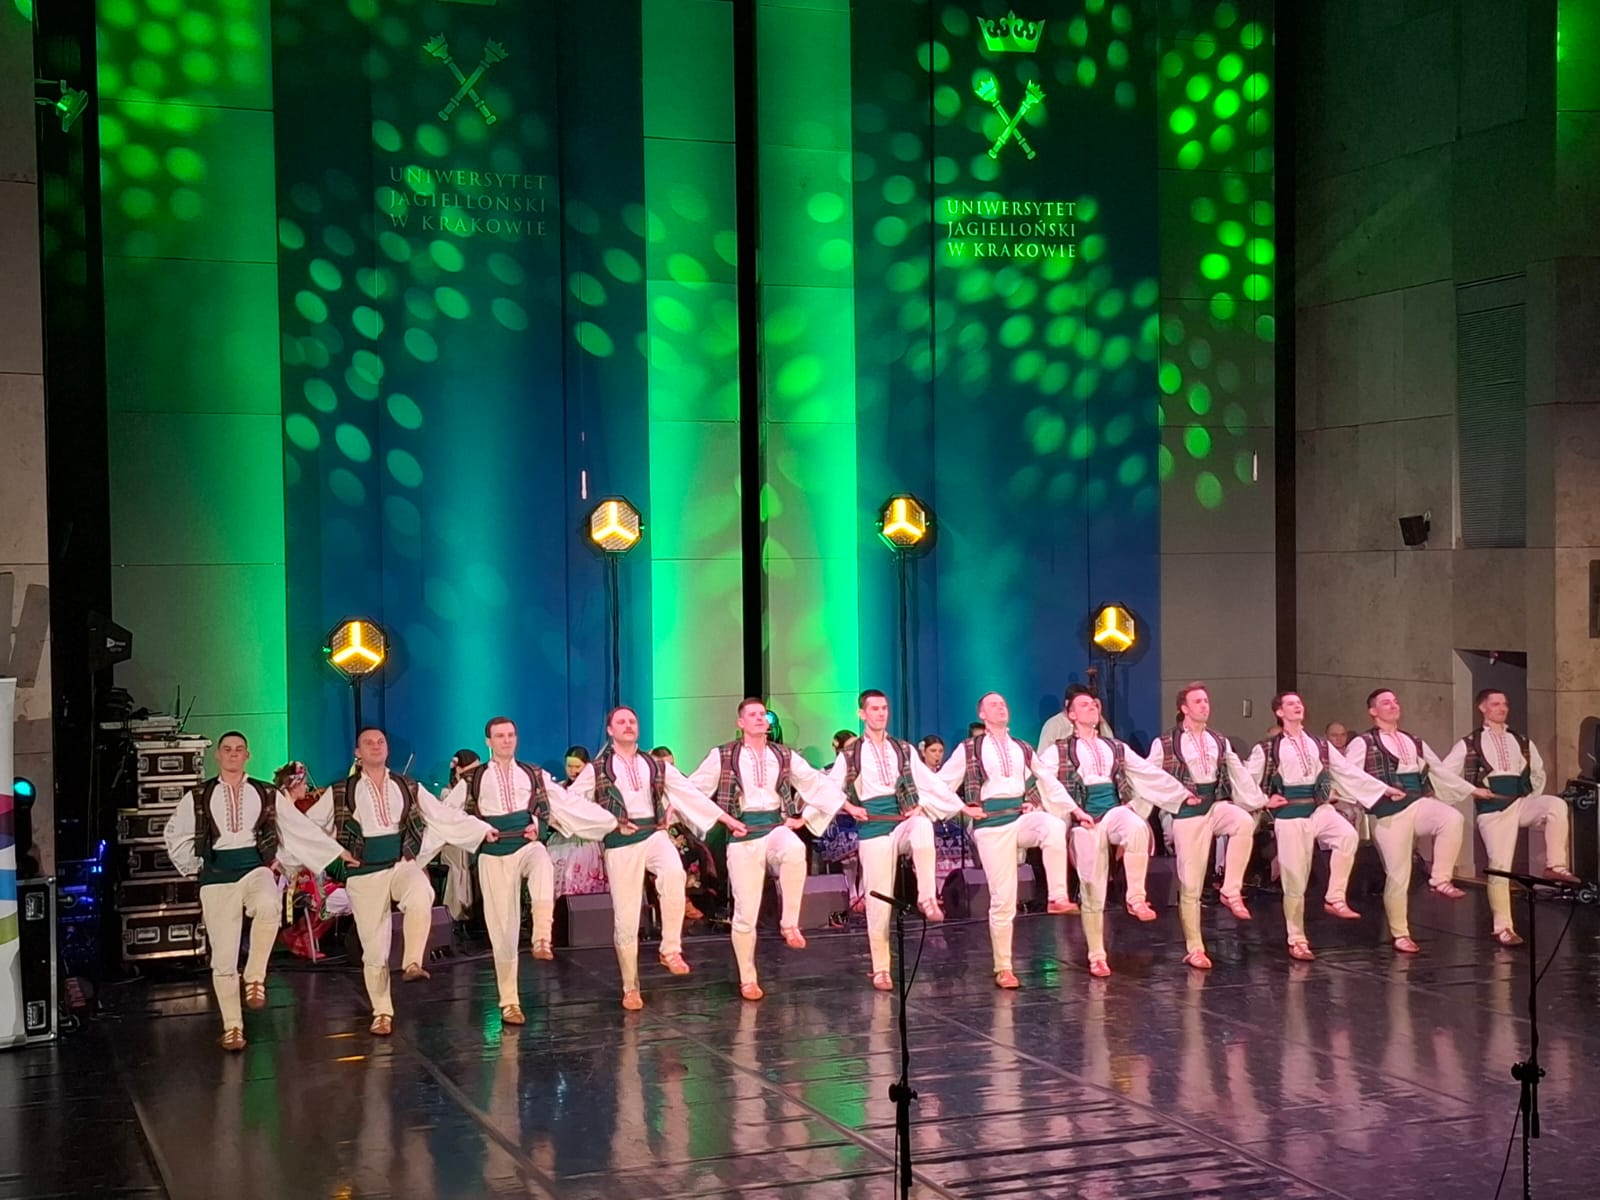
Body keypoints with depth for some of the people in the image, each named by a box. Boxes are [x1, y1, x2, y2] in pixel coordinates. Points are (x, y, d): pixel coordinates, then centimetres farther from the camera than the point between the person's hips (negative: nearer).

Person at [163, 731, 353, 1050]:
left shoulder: (267, 794, 6)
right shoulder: (198, 797, 5)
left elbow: (302, 827, 9)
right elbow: (174, 834, 16)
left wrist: (338, 852, 7)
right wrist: (195, 866, 9)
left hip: (257, 868, -1)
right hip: (217, 877, 1)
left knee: (267, 906, -37)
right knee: (223, 956, -1)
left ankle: (255, 977, -22)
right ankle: (232, 1027, 10)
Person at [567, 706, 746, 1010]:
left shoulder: (656, 766, 11)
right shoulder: (596, 769, 4)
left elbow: (691, 793, 12)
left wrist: (727, 819, 10)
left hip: (655, 834, 1)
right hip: (620, 844, -1)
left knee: (674, 874, -33)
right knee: (626, 917, -2)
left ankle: (670, 949, -20)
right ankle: (631, 989, 14)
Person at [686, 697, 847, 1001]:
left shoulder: (784, 755, 8)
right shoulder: (722, 756, -1)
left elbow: (819, 783, 14)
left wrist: (804, 816, 5)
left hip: (777, 826, 1)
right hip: (743, 833, -1)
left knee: (795, 851, -36)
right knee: (745, 911, -2)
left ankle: (789, 923, -22)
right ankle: (748, 979, 14)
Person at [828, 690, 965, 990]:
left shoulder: (903, 750, 12)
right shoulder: (850, 753, 5)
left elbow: (930, 780, 11)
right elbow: (830, 789, 4)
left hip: (903, 820, 1)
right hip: (873, 827, -1)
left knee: (923, 825, -36)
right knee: (879, 898, -2)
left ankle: (927, 898, -30)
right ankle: (880, 969, 9)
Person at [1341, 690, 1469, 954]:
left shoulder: (1415, 742, 18)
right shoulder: (1363, 743, 0)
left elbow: (1439, 770, 24)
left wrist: (1471, 790, 23)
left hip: (1420, 803, 4)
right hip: (1389, 812, -4)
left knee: (1453, 819, -28)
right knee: (1398, 874, -2)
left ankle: (1440, 880, -16)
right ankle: (1399, 934, 15)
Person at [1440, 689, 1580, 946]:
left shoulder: (1521, 742, 15)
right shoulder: (1469, 744, 3)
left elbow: (1538, 771, 28)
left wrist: (1534, 799, 15)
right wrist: (1472, 790, -8)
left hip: (1522, 802, 3)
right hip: (1493, 808, -3)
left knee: (1556, 804, -28)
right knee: (1500, 865, -7)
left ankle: (1555, 866, -21)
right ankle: (1503, 928, 3)